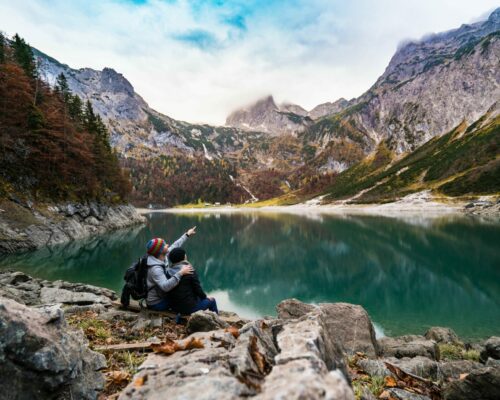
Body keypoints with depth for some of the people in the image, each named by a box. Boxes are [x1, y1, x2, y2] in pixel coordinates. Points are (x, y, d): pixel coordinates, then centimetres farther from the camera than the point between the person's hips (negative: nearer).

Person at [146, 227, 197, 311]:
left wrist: (187, 235, 16)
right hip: (156, 304, -8)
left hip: (160, 296, 8)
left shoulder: (163, 257, -6)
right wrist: (180, 273, -46)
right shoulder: (155, 269, -31)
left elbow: (174, 246, 7)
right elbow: (165, 287, -42)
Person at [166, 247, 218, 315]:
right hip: (188, 308, -6)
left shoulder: (168, 271, -4)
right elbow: (197, 288, -13)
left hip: (174, 307, 6)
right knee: (211, 300, 17)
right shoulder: (191, 272, -19)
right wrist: (205, 297, 9)